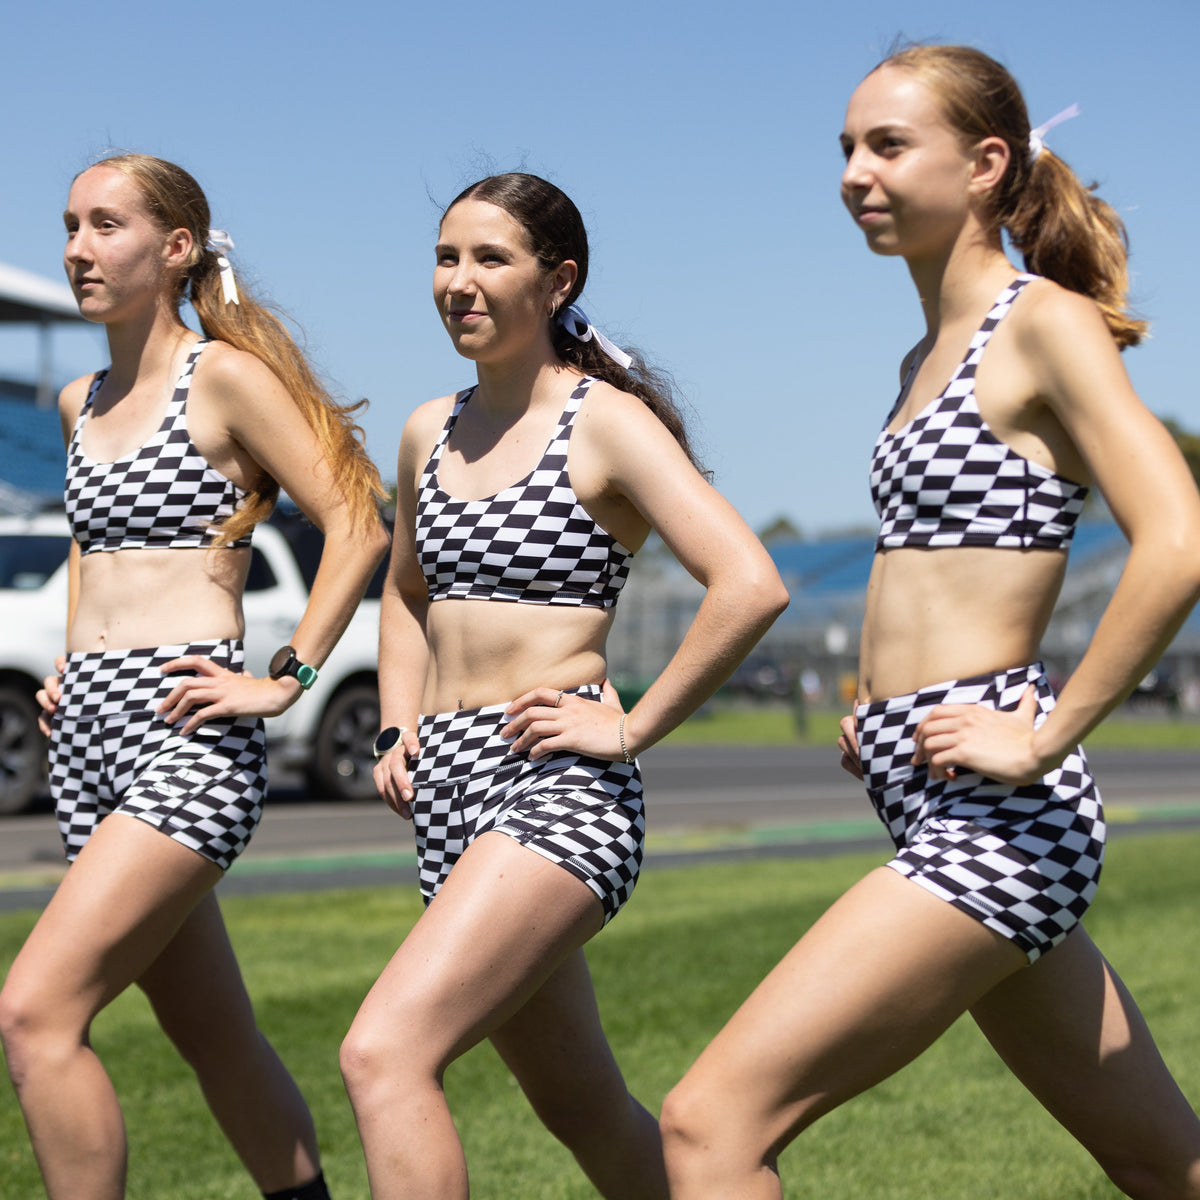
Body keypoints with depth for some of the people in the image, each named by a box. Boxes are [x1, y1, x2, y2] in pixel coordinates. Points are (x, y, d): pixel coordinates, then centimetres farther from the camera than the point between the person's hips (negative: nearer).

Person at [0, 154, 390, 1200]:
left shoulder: (223, 375, -6)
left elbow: (358, 524, -9)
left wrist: (286, 680, -12)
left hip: (185, 733, -8)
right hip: (86, 732, 8)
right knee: (216, 1037, 13)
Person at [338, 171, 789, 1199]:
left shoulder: (608, 423, -8)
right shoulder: (431, 432, 12)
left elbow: (750, 586, -20)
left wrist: (633, 727, -16)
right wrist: (397, 731, 14)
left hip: (559, 790, -8)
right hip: (447, 790, 8)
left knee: (384, 1053, -23)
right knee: (584, 1109, 17)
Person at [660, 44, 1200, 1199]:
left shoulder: (1044, 320, -8)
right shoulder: (930, 355, 17)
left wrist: (1046, 737, -19)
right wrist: (881, 705, 17)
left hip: (993, 816, -9)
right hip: (942, 809, 9)